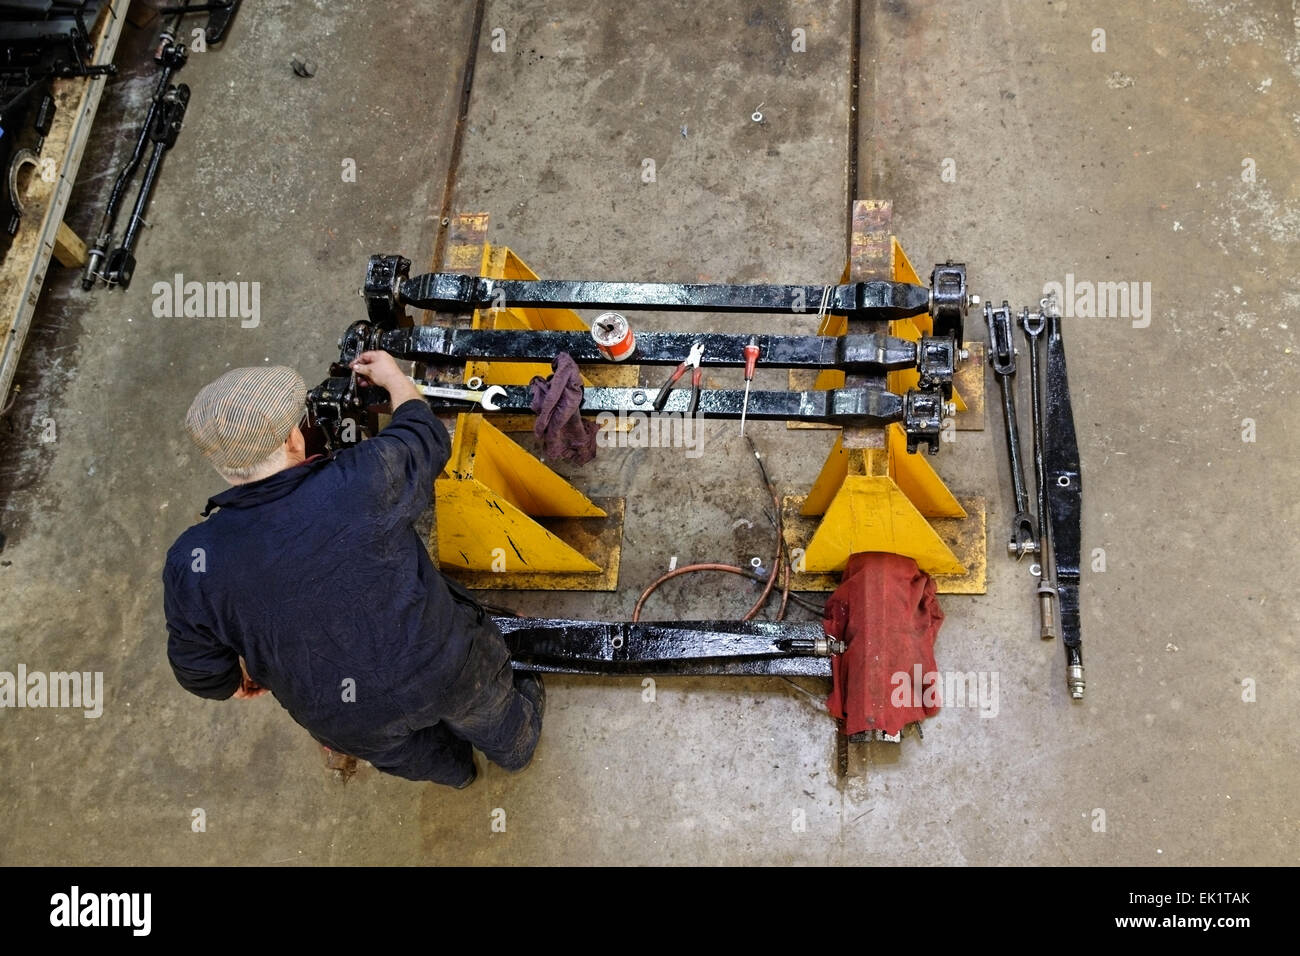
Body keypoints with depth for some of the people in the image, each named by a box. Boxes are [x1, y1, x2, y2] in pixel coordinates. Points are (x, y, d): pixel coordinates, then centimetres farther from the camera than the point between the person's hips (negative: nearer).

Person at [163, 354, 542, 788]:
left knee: (404, 748, 36)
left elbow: (202, 671, -6)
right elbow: (426, 438, -8)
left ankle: (454, 769, 66)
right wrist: (394, 377, 11)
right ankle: (515, 749, 64)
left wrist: (237, 684, 17)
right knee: (489, 707, 34)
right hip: (444, 669, -1)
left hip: (349, 723, 2)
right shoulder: (360, 481, -31)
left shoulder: (191, 564, -22)